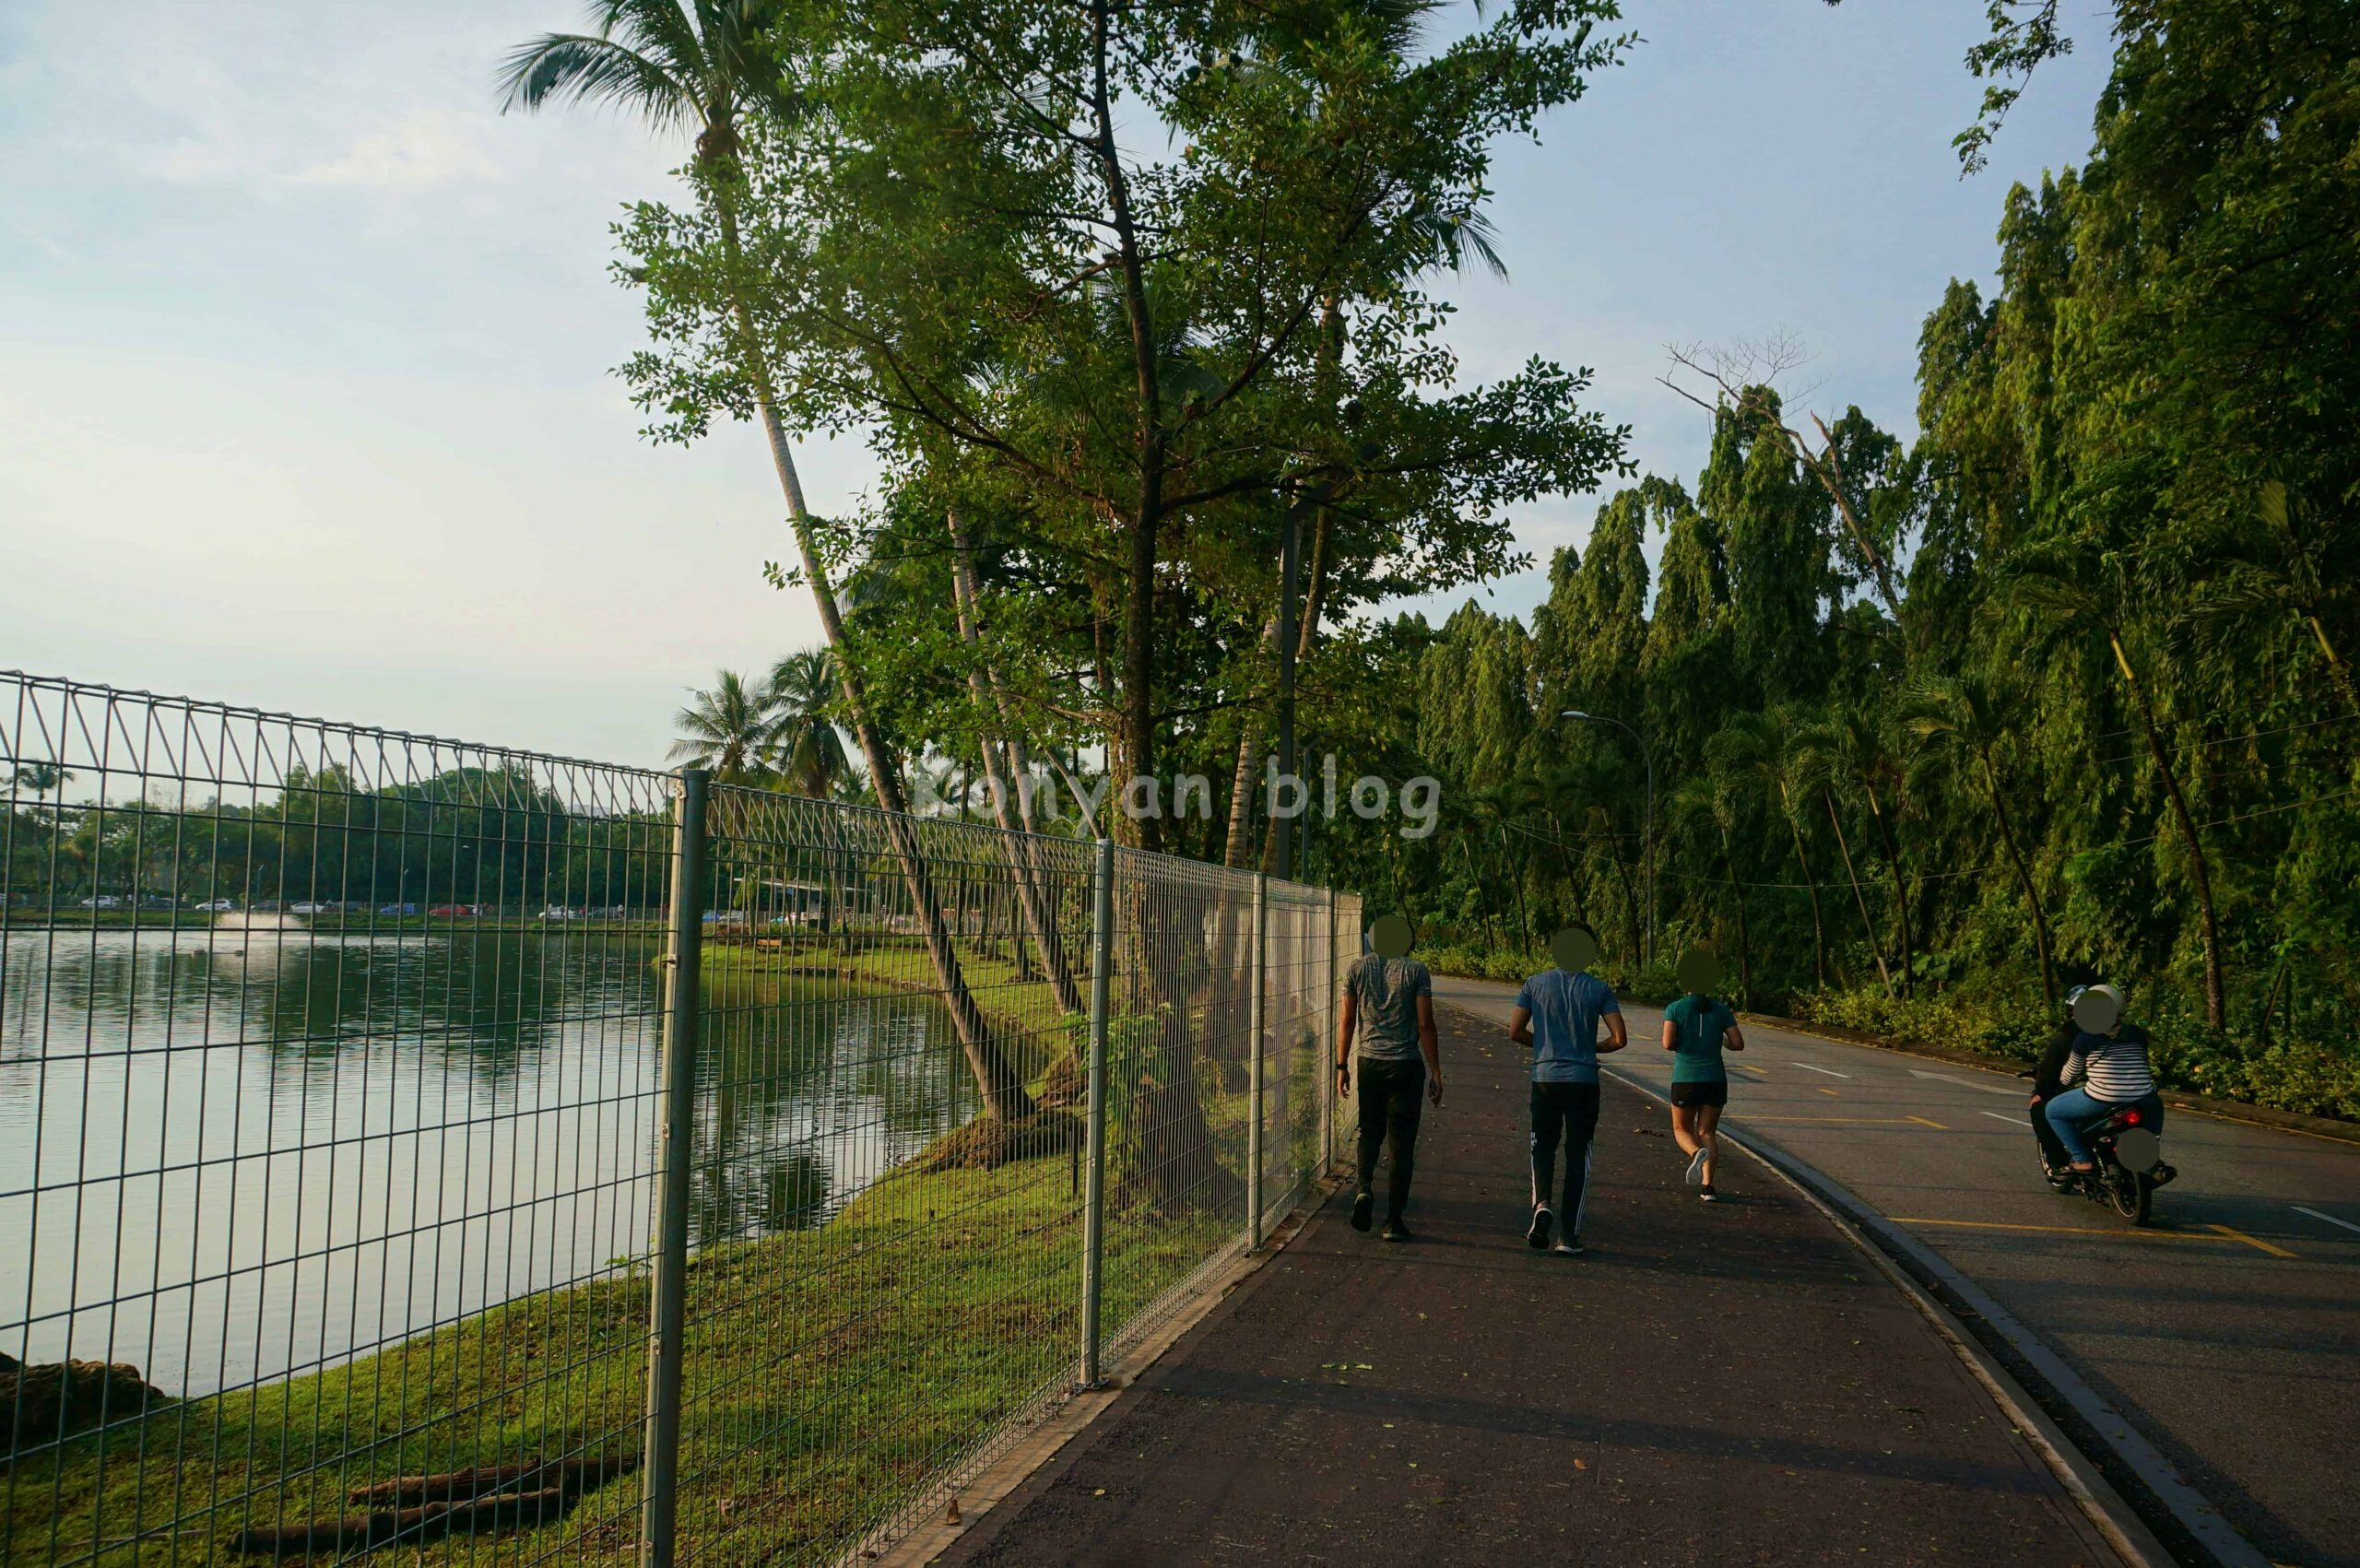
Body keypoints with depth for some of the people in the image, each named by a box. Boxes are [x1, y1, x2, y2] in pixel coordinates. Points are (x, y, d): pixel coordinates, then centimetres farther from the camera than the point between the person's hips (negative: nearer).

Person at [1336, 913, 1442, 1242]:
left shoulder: (1359, 968, 2)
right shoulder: (1416, 971, -4)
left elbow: (1346, 1020, 2)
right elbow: (1425, 1025, -6)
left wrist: (1342, 1066, 9)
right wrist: (1436, 1073, -1)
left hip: (1369, 1063, 2)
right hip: (1407, 1066, -2)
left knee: (1370, 1132, 20)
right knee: (1402, 1143, 6)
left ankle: (1364, 1187, -5)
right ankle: (1394, 1221, 7)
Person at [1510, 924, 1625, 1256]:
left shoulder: (1535, 984, 0)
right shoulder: (1599, 989, -1)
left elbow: (1515, 1031, 0)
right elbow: (1620, 1038, -6)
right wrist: (1593, 1048, 13)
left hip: (1545, 1078, 1)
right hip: (1584, 1081, 0)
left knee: (1543, 1147, 16)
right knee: (1578, 1156, 7)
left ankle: (1541, 1203, -10)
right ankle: (1569, 1235, 6)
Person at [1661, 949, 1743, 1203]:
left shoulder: (1675, 1008, -5)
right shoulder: (1721, 1010, 2)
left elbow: (1668, 1043, -14)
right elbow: (1738, 1044, -1)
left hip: (1685, 1079, -2)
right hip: (1715, 1078, 2)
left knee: (1682, 1130, 14)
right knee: (1706, 1132, 11)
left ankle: (1697, 1153, -20)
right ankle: (1707, 1186, -2)